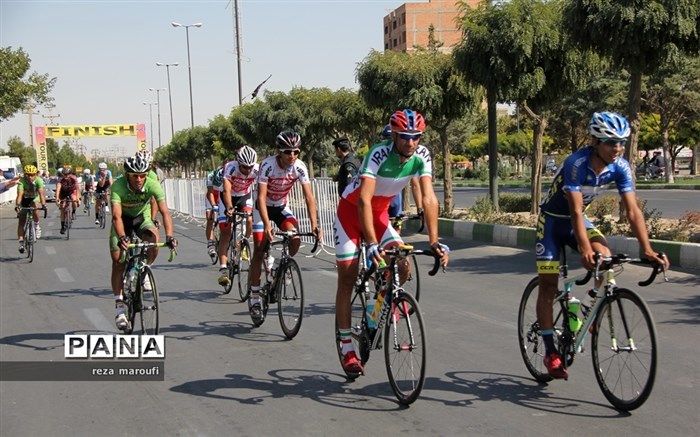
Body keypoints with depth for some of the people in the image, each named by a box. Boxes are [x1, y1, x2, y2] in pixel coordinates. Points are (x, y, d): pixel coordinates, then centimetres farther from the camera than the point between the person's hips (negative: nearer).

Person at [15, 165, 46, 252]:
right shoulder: (22, 181, -29)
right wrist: (17, 205, -58)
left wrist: (43, 205, -54)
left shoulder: (38, 180, -28)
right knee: (21, 221, -7)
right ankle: (21, 243, -4)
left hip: (34, 198, 0)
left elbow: (41, 193, -39)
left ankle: (37, 226, -9)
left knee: (34, 208, -34)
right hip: (24, 200, 0)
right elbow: (20, 194, -41)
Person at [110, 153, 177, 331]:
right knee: (118, 261, -13)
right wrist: (122, 238, -59)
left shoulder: (152, 185, -28)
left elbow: (165, 211, -36)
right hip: (124, 219, -1)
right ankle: (119, 306, -6)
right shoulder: (118, 186, -32)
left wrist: (169, 236, -50)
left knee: (153, 237, -31)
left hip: (142, 218, 1)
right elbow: (116, 215, -42)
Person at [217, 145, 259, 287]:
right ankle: (223, 269, -17)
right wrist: (229, 208, -58)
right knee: (226, 231, -13)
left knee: (249, 221, -25)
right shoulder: (230, 168, -33)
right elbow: (226, 191, -43)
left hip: (245, 196, 2)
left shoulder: (257, 170, -27)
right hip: (228, 198, -2)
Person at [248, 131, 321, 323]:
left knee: (295, 240, -23)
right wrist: (267, 225, -45)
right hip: (263, 208, -3)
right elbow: (261, 197, -34)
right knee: (259, 250, -9)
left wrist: (314, 224, -37)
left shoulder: (300, 167, -20)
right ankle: (254, 298, -1)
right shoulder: (268, 165, -29)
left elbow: (309, 197, -24)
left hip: (282, 207, 3)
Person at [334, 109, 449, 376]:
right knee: (347, 278, -4)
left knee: (403, 267, -15)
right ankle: (347, 349, 4)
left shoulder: (421, 156, -17)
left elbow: (429, 199, -22)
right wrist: (372, 244, -48)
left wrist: (434, 242, -32)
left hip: (380, 213, 4)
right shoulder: (379, 155, -32)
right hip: (351, 211, -4)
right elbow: (364, 200, -40)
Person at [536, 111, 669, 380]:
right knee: (548, 284, -5)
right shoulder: (576, 163, -32)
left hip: (577, 218, 4)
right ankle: (550, 352, 2)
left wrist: (647, 250, -30)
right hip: (553, 219, -4)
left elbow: (632, 210, -20)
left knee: (605, 256, -25)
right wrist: (584, 249, -49)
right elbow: (575, 210, -38)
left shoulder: (620, 167, -17)